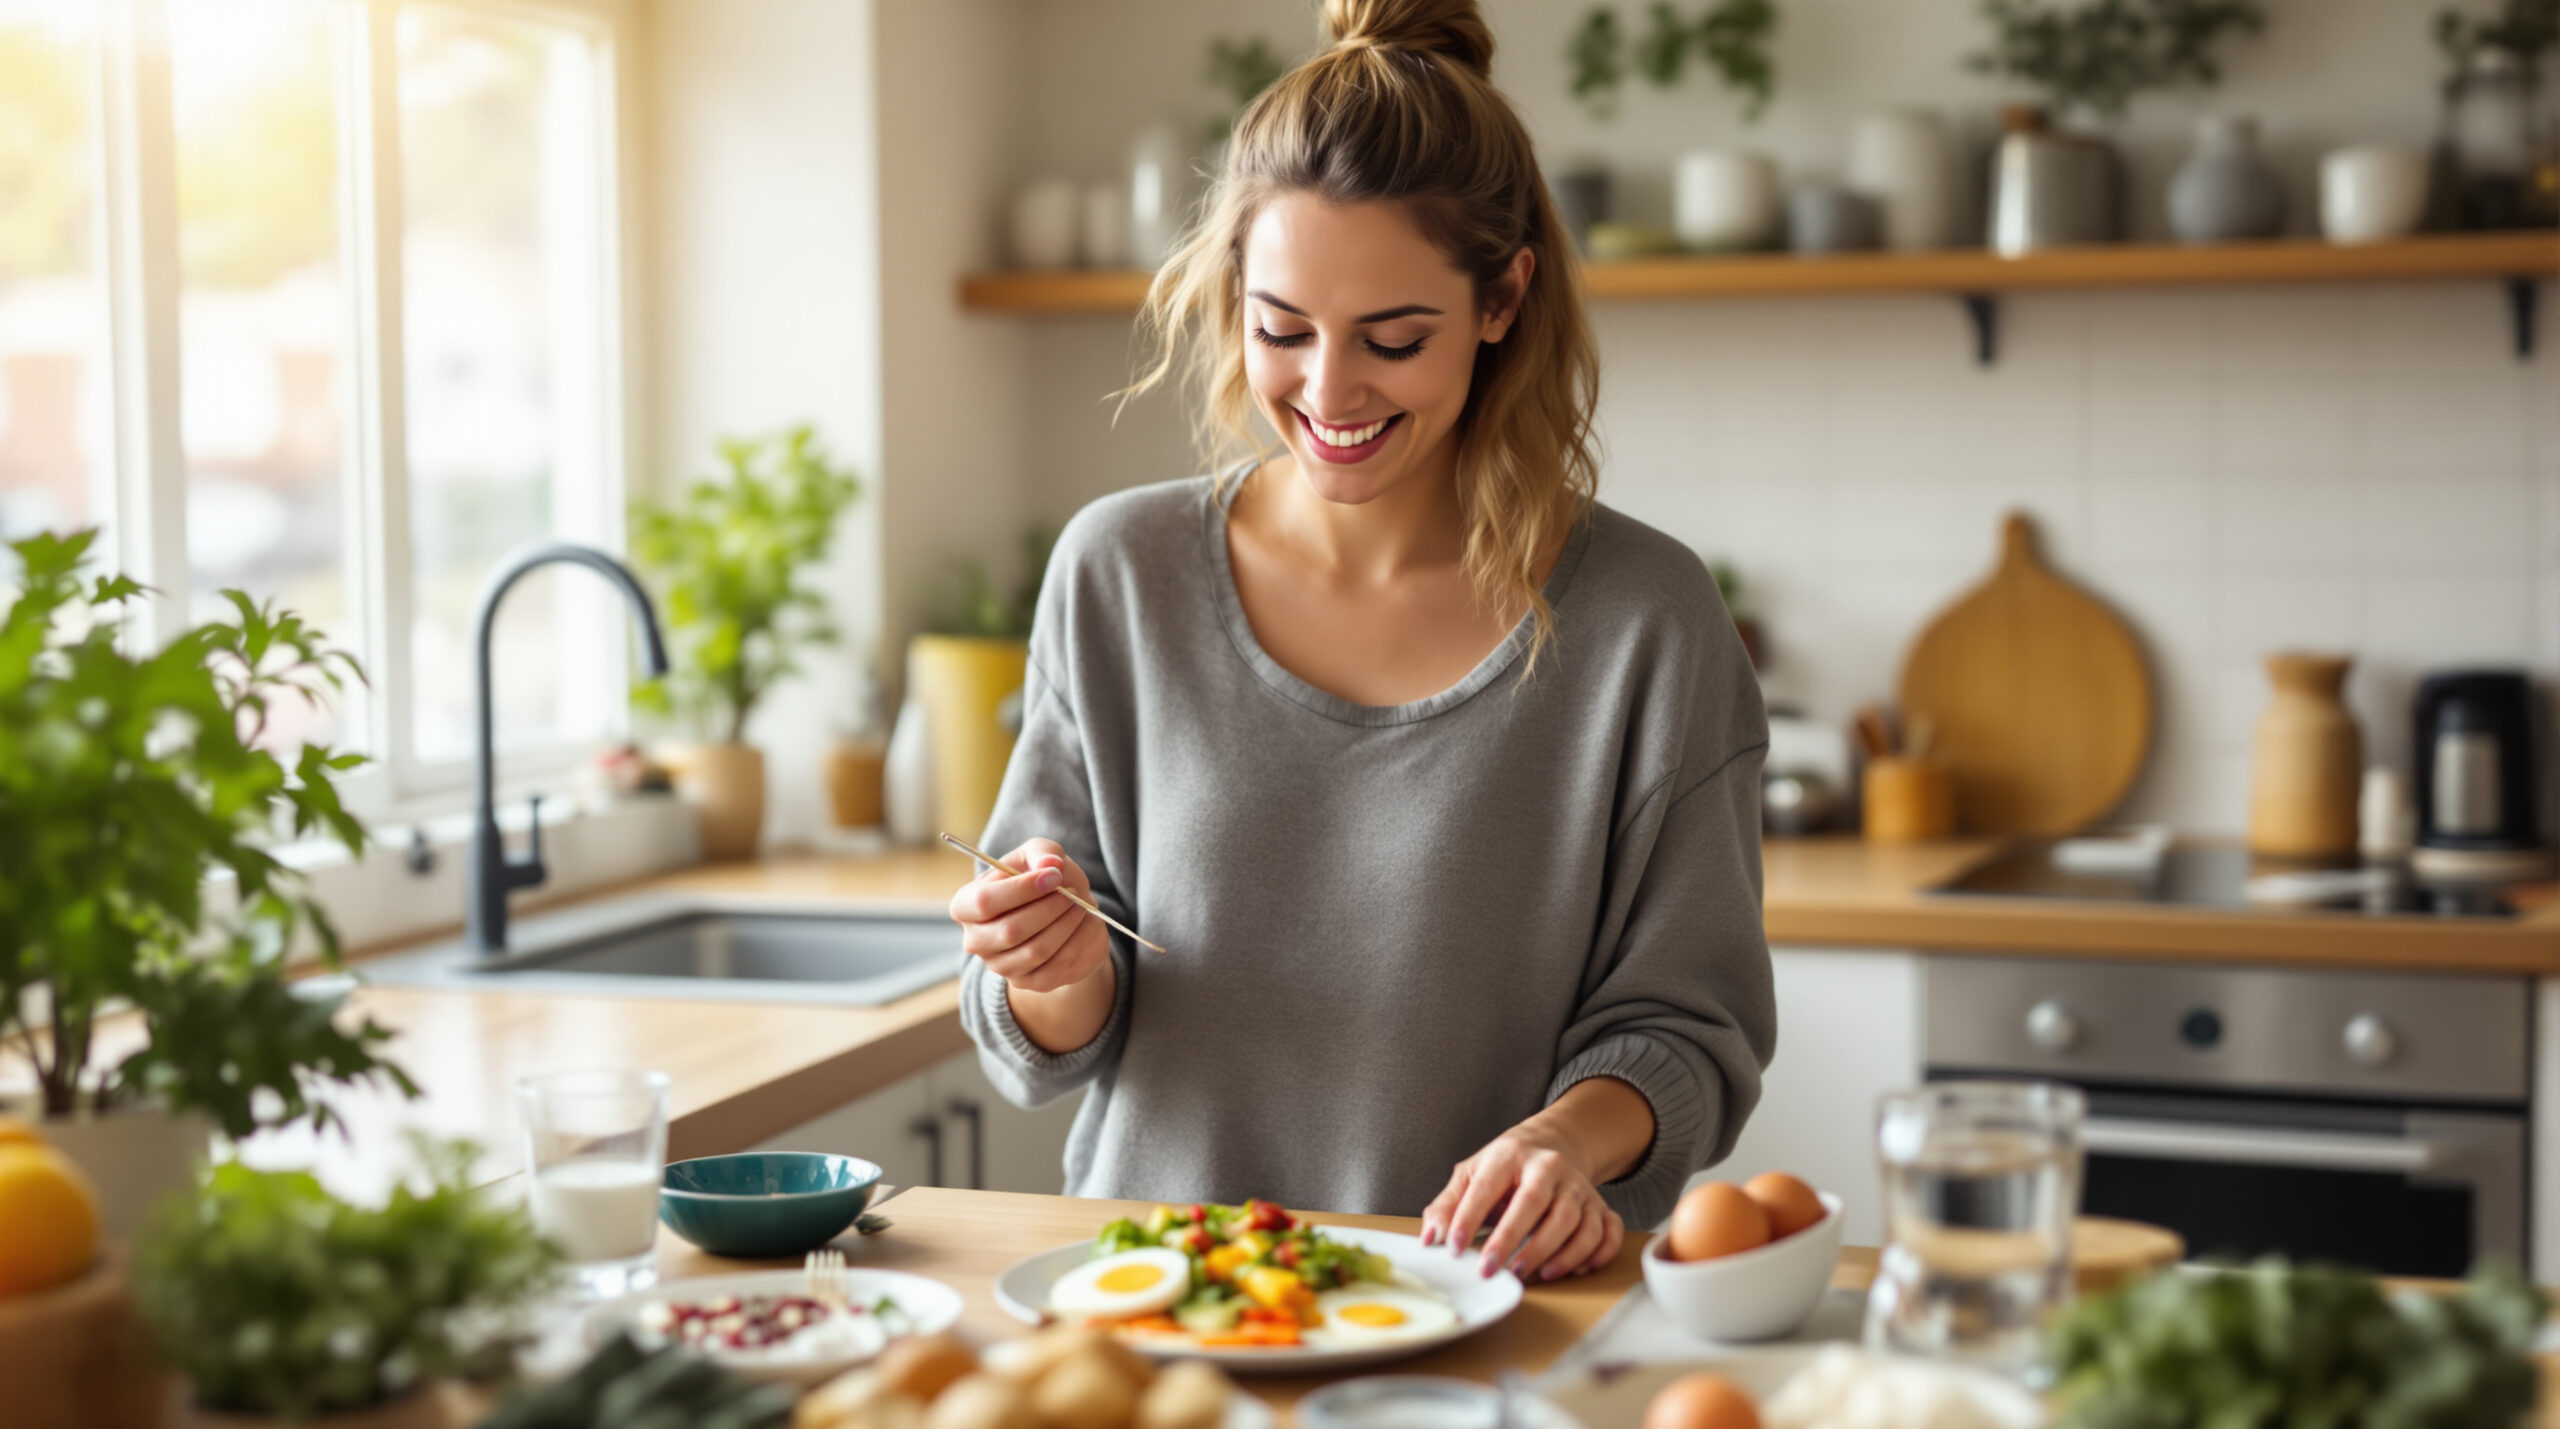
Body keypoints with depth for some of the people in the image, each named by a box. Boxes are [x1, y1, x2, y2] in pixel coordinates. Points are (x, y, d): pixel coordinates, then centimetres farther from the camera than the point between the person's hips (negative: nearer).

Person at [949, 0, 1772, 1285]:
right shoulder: (1118, 576, 2)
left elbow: (1683, 1028, 2)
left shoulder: (1644, 620, -4)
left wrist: (1573, 1135, -17)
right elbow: (1050, 1049, 8)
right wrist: (1063, 977, -13)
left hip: (1475, 1318, -3)